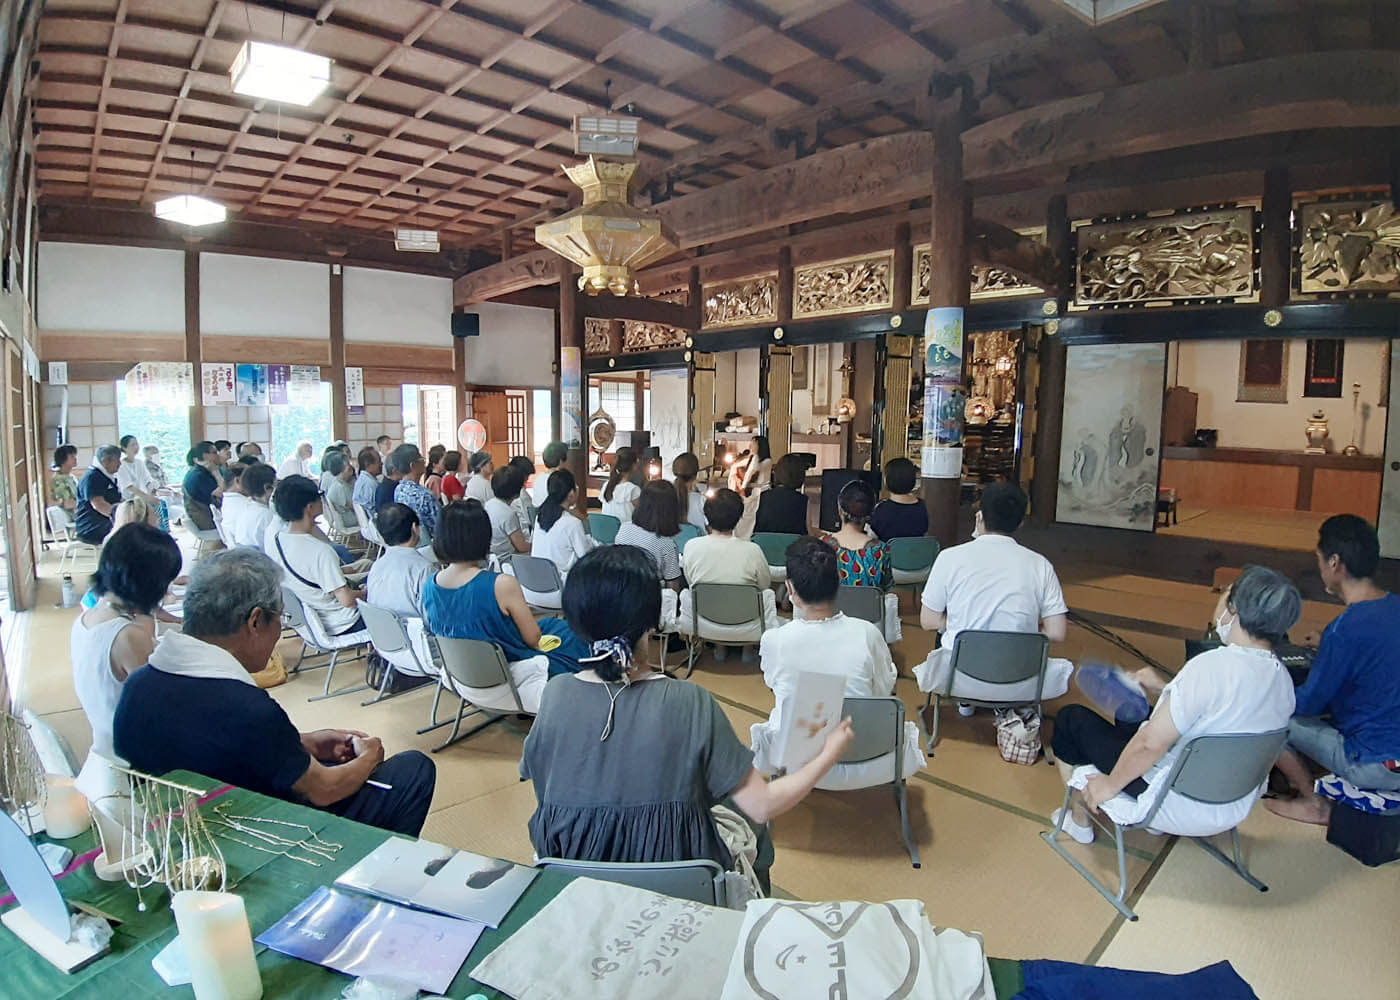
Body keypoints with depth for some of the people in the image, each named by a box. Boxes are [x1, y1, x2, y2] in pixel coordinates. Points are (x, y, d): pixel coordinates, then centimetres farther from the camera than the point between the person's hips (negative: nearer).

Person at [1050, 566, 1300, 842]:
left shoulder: (1212, 667, -31)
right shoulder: (1283, 680, -6)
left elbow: (1151, 743, -28)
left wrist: (1109, 784, -14)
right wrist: (1165, 689, 16)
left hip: (1181, 808, -8)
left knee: (1071, 718, 7)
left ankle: (1079, 821, 24)